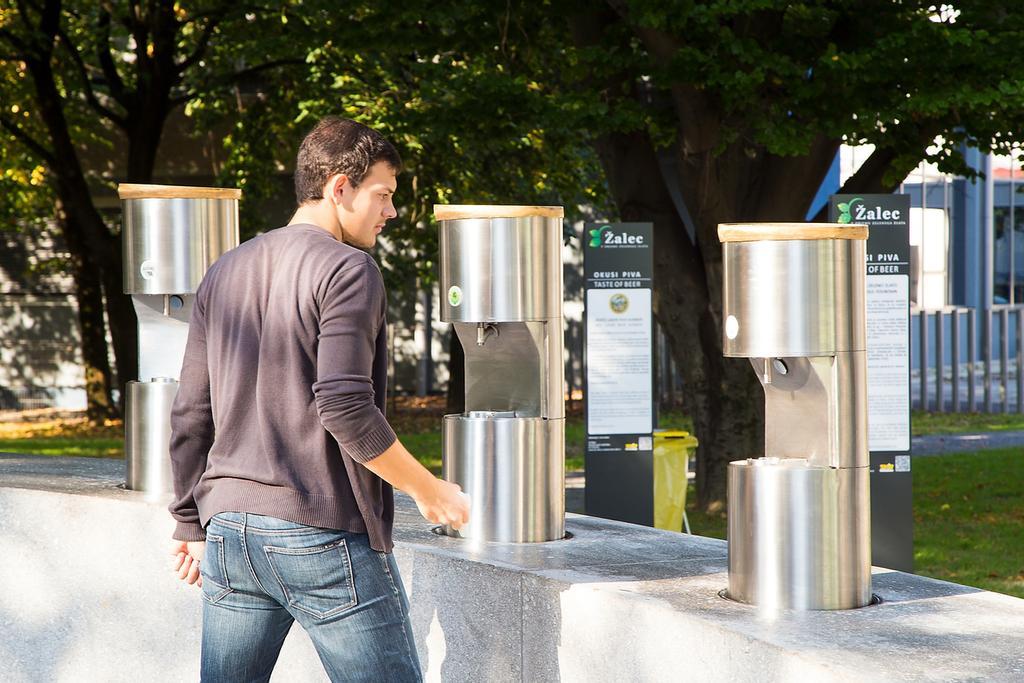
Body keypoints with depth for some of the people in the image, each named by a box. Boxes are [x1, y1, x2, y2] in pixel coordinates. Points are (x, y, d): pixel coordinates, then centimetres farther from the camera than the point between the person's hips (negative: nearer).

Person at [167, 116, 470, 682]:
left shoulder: (224, 273, 15)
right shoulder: (347, 269, -8)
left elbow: (190, 418, 16)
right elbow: (345, 408, -18)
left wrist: (191, 524, 22)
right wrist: (429, 491, -8)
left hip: (230, 527, 7)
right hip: (324, 532, -7)